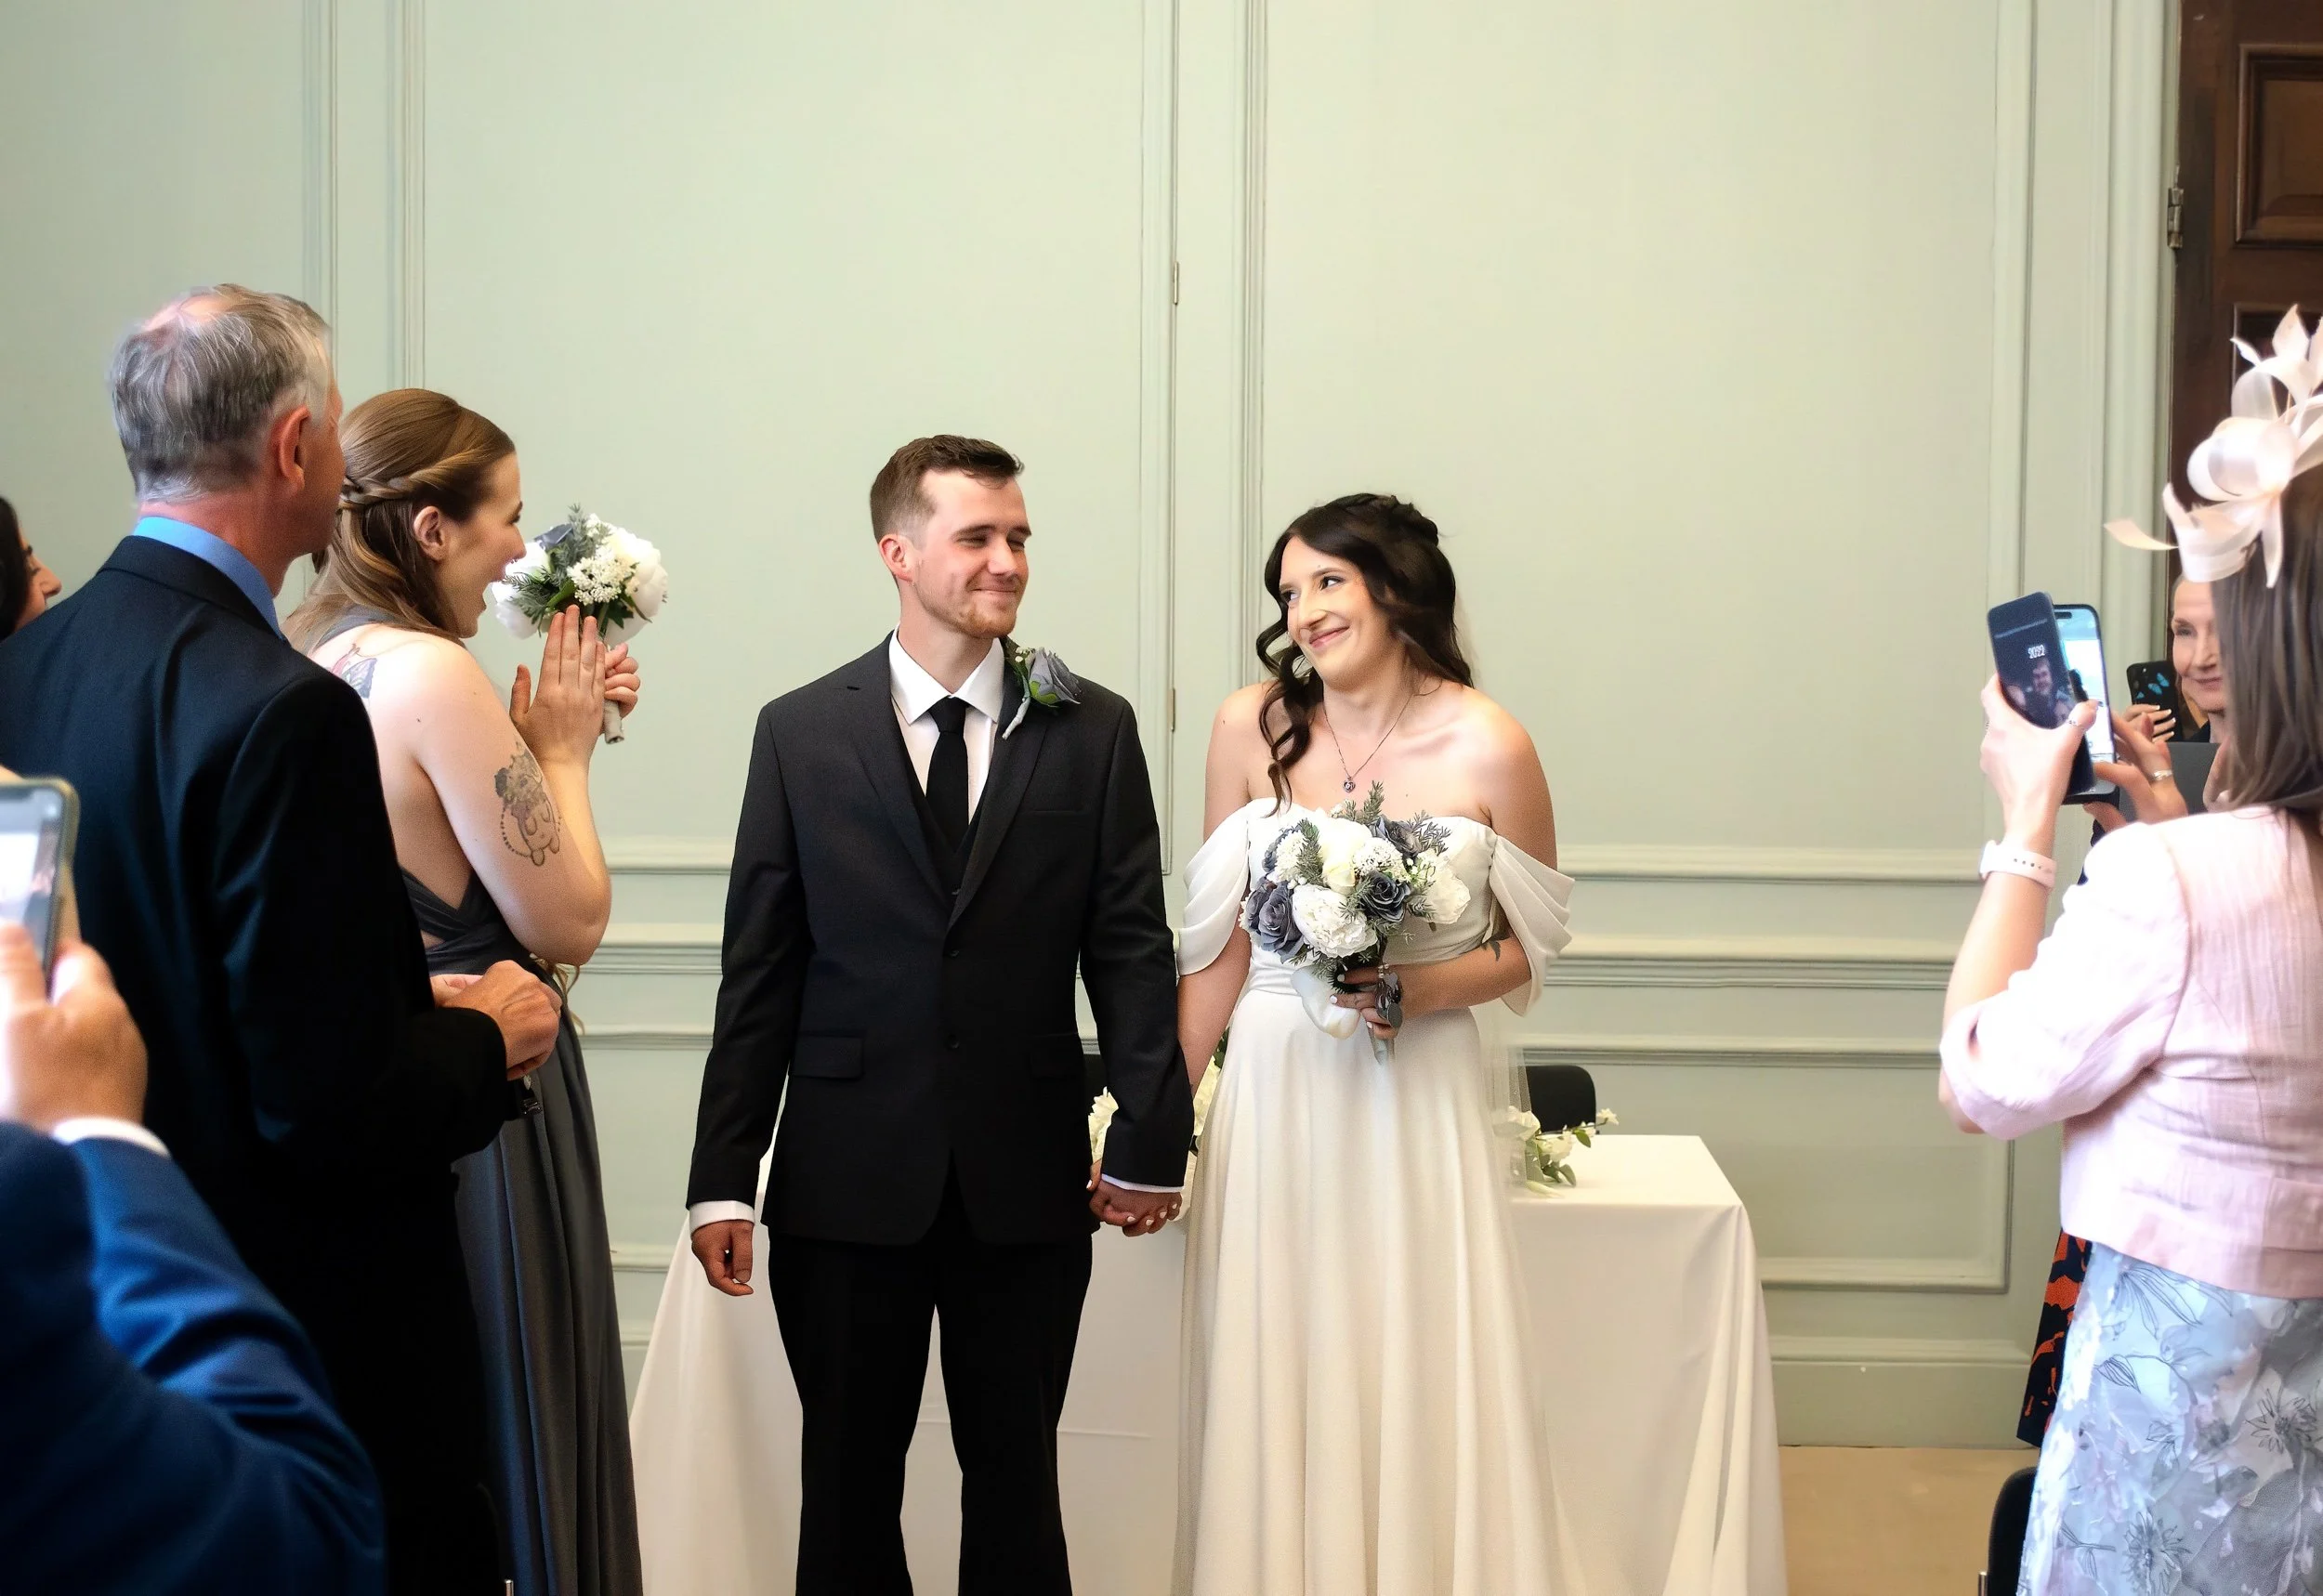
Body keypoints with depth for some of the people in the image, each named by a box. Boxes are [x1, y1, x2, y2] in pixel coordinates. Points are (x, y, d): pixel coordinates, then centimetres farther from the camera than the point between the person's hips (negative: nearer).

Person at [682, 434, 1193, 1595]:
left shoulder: (1094, 732, 3)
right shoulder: (801, 733, 2)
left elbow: (1131, 948, 1)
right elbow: (759, 970, 1)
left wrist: (1150, 1138, -6)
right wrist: (722, 1179, -2)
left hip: (1029, 1182, 0)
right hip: (846, 1181, 0)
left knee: (1015, 1476, 10)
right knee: (847, 1481, 10)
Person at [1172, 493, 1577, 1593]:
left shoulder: (1488, 749, -6)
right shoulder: (1251, 728, -1)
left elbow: (1526, 951, 3)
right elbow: (1217, 944, 5)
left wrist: (1411, 993, -14)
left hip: (1417, 1099, -1)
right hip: (1275, 1092, 2)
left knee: (1418, 1389, 3)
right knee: (1273, 1388, 7)